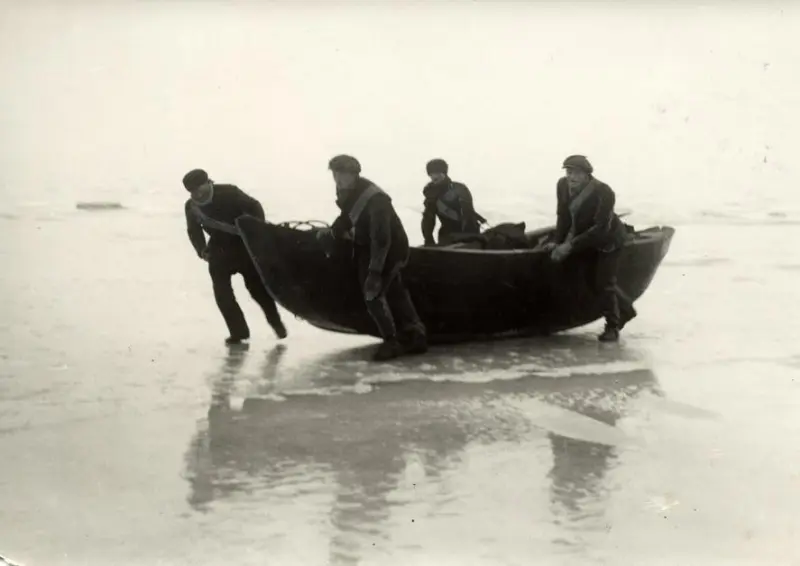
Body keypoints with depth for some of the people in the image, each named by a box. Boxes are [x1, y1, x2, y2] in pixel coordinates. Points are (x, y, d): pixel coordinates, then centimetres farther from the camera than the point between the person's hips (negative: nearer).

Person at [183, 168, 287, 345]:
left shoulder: (229, 193, -23)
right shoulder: (191, 206, -8)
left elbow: (254, 207, -15)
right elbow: (194, 230, 8)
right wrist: (202, 250, -8)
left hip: (244, 244, -4)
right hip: (219, 249, 4)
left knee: (257, 286, 1)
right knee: (222, 292, -9)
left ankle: (275, 321, 25)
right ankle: (238, 331, -1)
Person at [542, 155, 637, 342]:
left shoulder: (604, 193, -34)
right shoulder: (563, 185, -17)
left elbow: (601, 229, -35)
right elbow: (564, 217, -7)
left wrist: (571, 245, -37)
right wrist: (558, 242, -15)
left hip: (610, 240, -7)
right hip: (587, 238, 7)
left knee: (604, 283, -7)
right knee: (603, 280, 18)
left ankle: (612, 326, 11)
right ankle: (625, 309, 41)